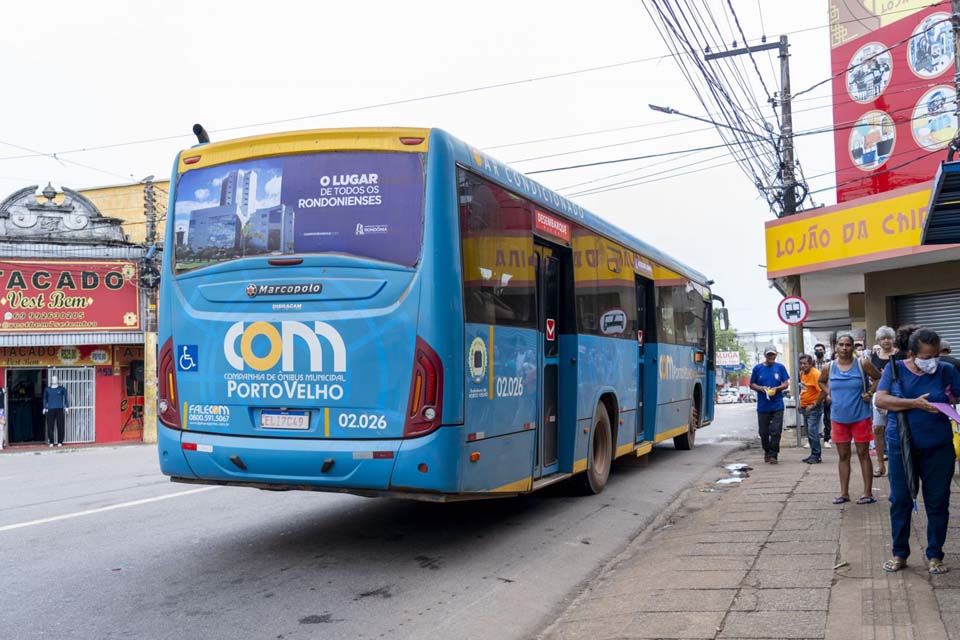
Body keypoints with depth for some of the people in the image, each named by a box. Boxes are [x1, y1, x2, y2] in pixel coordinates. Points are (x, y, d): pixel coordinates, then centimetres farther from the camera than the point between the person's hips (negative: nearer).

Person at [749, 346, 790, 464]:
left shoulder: (780, 367, 5)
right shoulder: (757, 368, 5)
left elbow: (786, 383, 6)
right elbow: (752, 384, 9)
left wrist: (776, 388, -12)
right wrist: (761, 388, -11)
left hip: (777, 405, -1)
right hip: (762, 406, 1)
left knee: (775, 431, -6)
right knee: (764, 432, 7)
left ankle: (773, 455, 0)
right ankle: (767, 452, 26)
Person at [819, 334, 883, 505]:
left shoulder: (863, 364, -7)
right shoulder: (829, 368, 1)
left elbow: (879, 378, 4)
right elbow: (821, 381, 21)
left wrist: (870, 393, -8)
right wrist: (828, 394, 5)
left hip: (860, 417, -3)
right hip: (839, 418, 3)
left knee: (863, 454, 3)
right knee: (843, 456, 9)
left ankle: (868, 493, 10)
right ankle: (844, 493, 16)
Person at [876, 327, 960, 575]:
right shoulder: (895, 369, -1)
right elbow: (881, 399, -10)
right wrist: (915, 403, -20)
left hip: (938, 449, 0)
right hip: (901, 448, 0)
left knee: (938, 503, 7)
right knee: (900, 501, 6)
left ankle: (935, 555, 22)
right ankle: (899, 554, 20)